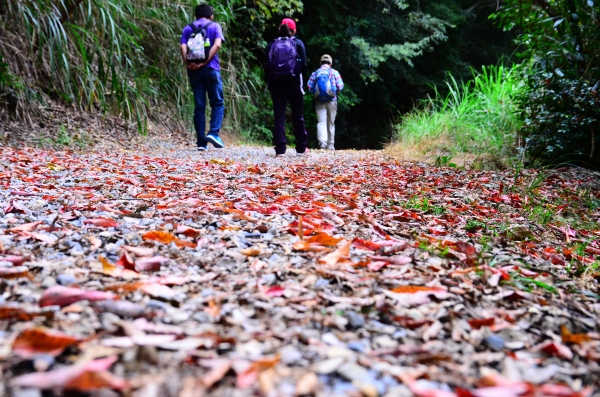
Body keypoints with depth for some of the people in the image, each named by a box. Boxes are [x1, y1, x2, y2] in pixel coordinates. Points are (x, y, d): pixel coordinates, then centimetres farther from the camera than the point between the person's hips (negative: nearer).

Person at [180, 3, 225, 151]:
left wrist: (188, 64, -10)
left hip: (194, 71, 3)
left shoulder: (188, 29, 14)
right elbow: (217, 45, -9)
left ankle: (201, 142, 3)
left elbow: (183, 47, -3)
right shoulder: (214, 26, 7)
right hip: (211, 69, -3)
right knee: (218, 103, 7)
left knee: (199, 106, 5)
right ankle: (214, 133, -13)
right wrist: (205, 62, -12)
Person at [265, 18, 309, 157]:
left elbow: (267, 66, 3)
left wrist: (270, 83, 10)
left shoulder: (272, 44, 7)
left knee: (279, 116, 1)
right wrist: (301, 80, 11)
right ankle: (301, 148, 13)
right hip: (294, 83, -1)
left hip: (276, 84, 2)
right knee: (298, 116, 8)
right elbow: (304, 65, -2)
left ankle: (280, 149, -6)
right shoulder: (298, 43, 2)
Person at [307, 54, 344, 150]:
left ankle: (322, 141, -28)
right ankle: (330, 145, 13)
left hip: (319, 101, 1)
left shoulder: (315, 73, 7)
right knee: (331, 123, 8)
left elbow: (310, 87, 0)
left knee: (321, 121, -5)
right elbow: (340, 86, -3)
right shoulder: (334, 72, 3)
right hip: (332, 100, 0)